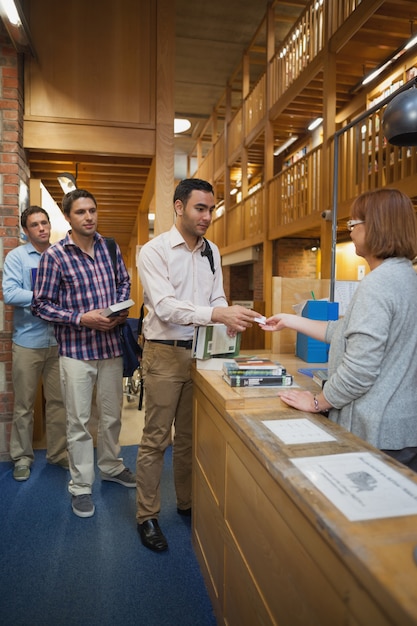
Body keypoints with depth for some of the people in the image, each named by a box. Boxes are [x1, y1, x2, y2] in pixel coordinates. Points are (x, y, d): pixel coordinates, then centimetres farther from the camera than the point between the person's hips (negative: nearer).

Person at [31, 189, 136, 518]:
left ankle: (111, 466, 40)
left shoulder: (110, 247, 4)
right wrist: (81, 318, -18)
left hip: (112, 346, 4)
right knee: (79, 421, 7)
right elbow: (41, 304, -7)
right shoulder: (54, 255, -9)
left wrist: (121, 309, -4)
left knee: (112, 415, 18)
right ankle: (81, 487, 24)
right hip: (76, 350, -4)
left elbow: (124, 282, 15)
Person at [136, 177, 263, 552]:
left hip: (200, 351, 6)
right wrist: (217, 314, -35)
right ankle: (147, 516, 25)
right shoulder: (154, 251, -11)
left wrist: (230, 319, -13)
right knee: (156, 439, 5)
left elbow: (217, 297, 10)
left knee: (190, 435, 18)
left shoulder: (212, 252, 8)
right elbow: (165, 306, -24)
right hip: (165, 353, -5)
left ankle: (188, 503, 36)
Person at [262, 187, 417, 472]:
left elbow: (359, 369, -25)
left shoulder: (378, 284, -22)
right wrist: (289, 320, 16)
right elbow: (345, 332, 12)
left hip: (378, 435, -9)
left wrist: (316, 403, -10)